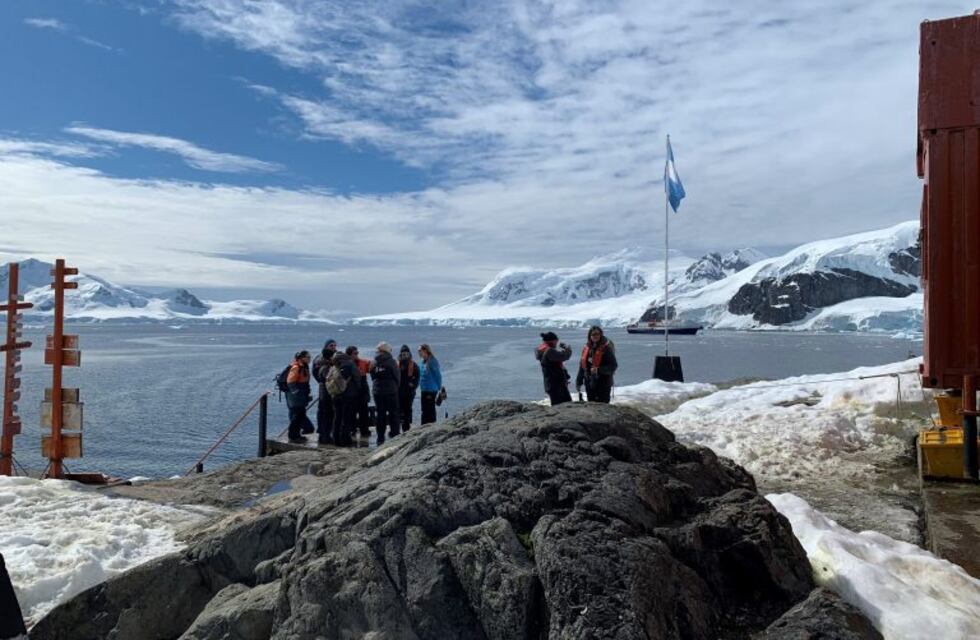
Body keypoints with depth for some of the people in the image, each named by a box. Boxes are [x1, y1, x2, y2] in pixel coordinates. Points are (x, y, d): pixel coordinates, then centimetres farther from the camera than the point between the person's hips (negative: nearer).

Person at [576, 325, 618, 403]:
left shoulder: (606, 348, -11)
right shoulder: (586, 348, 7)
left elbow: (613, 366, -14)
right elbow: (582, 366, 14)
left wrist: (598, 370, -26)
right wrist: (579, 382, 13)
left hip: (603, 383, -6)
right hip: (589, 383, 6)